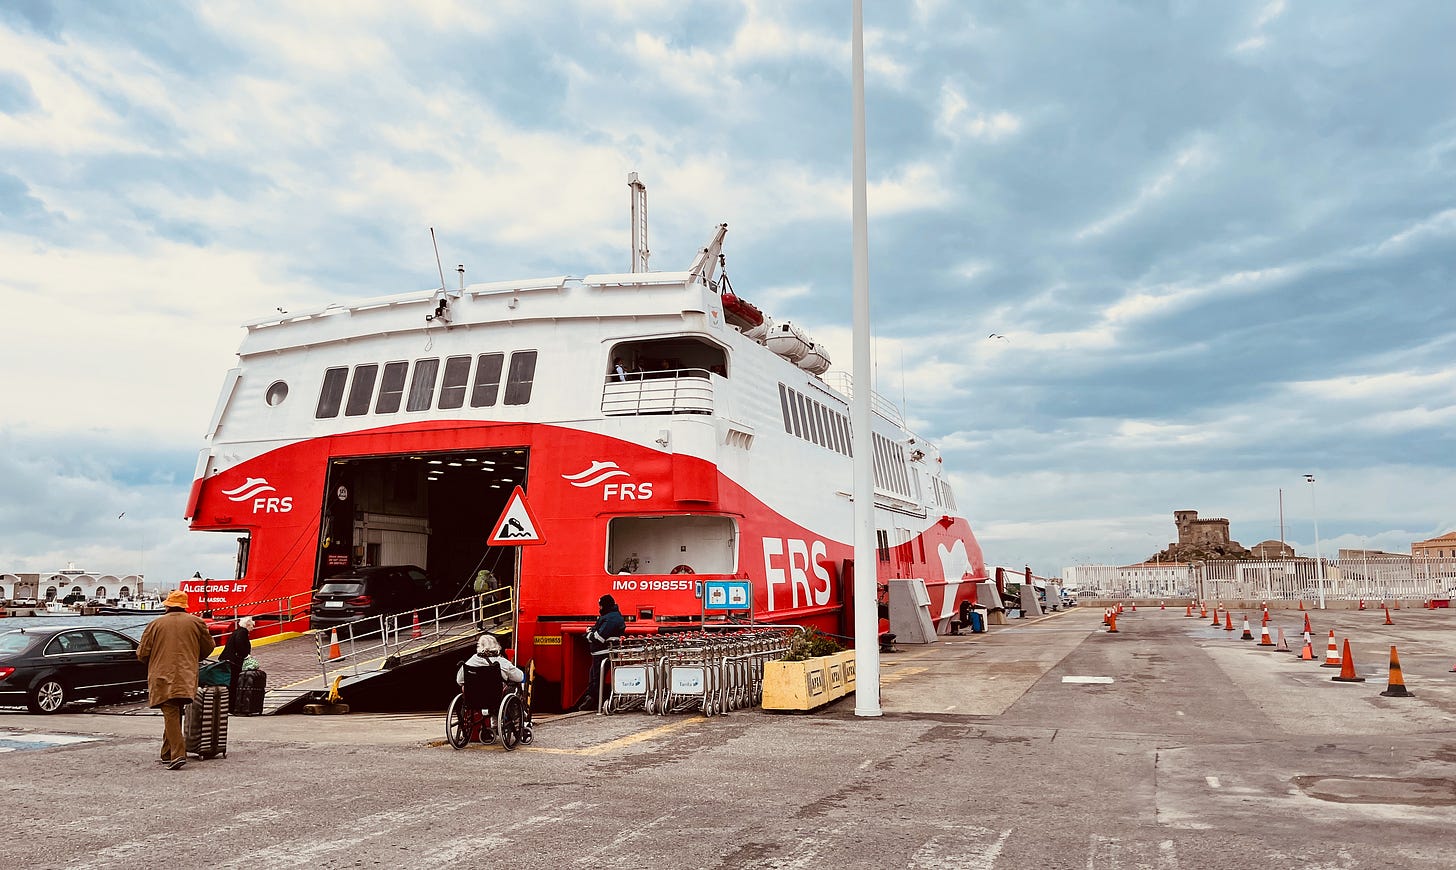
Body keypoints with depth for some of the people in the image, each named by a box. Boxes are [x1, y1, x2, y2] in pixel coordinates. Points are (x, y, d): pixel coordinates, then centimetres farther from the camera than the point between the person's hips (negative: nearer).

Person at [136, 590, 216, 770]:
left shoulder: (155, 624, 0)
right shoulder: (196, 623, 6)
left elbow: (142, 653, 2)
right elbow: (207, 648, 13)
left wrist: (155, 662, 24)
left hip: (163, 678, -3)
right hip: (187, 679, 3)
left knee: (170, 715, -7)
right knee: (175, 715, 16)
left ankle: (178, 754, -19)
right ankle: (167, 754, 21)